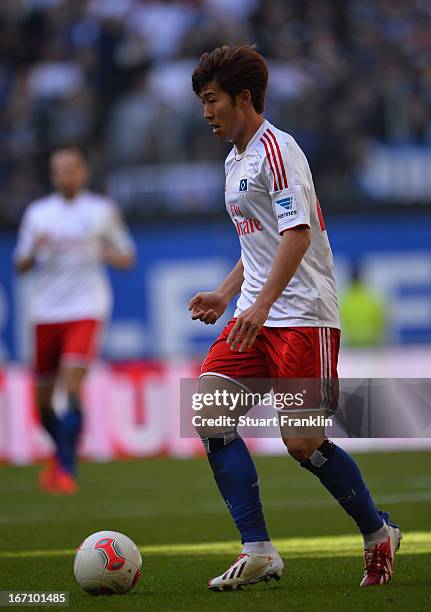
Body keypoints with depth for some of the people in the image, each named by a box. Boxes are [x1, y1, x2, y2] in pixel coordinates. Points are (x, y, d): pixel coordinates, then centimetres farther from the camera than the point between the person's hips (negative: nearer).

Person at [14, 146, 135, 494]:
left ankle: (66, 469, -18)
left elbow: (128, 258, 10)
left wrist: (109, 253, -11)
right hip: (46, 311, 3)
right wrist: (35, 250, -10)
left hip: (86, 309, -3)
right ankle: (63, 453, 34)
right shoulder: (37, 213, 10)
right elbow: (21, 265, 11)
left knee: (73, 387, -19)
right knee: (43, 398, 7)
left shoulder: (102, 211, 5)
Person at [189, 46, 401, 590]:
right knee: (207, 414, -10)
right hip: (255, 317, 9)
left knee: (303, 443, -10)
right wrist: (225, 295, 19)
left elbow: (297, 234, -21)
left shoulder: (276, 149, -11)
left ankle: (378, 533, 14)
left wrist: (261, 305, -29)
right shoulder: (235, 161, 19)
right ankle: (258, 551, -8)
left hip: (303, 318, -9)